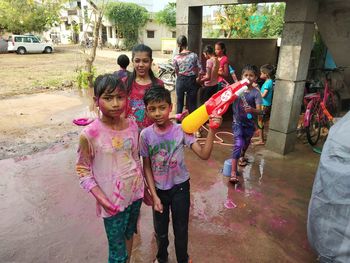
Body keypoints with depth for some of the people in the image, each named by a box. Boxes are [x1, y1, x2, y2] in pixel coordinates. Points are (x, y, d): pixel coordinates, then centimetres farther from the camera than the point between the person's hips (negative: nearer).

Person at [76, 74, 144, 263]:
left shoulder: (132, 125, -6)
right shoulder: (89, 134, -20)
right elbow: (83, 171, -11)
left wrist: (145, 187, 11)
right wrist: (102, 200, -17)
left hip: (135, 193, 5)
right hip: (113, 200, -4)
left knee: (129, 235, 25)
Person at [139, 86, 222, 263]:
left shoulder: (181, 130, -17)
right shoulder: (146, 135, -15)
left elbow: (204, 155, -24)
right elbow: (147, 167, -8)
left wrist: (211, 130, -35)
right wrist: (154, 195, -9)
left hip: (180, 187, -1)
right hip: (158, 189, 1)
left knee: (181, 229, 16)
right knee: (160, 230, 20)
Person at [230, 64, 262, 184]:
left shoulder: (256, 93, -12)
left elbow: (259, 110, -20)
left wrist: (252, 110, -41)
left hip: (250, 123, 2)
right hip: (237, 122, -1)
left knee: (246, 142, 24)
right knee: (238, 144, -15)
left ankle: (242, 156, 57)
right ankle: (233, 172, -15)